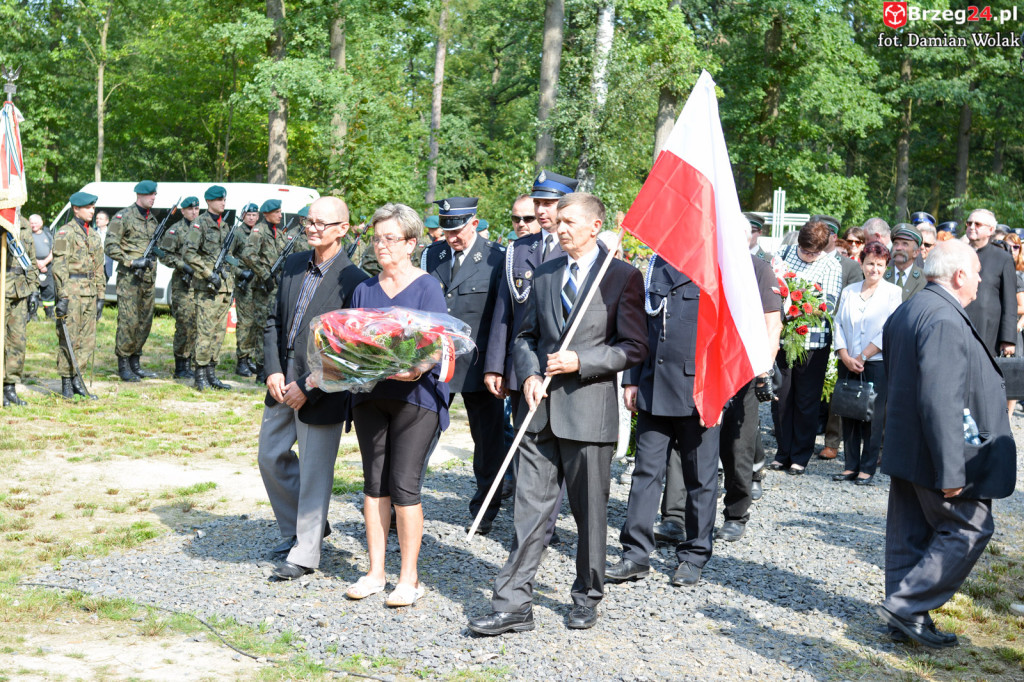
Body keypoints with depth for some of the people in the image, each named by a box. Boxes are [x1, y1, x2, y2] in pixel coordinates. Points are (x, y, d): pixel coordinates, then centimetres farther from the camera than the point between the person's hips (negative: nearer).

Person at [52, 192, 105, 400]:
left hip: (89, 292, 7)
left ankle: (77, 379, 15)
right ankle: (66, 384, 3)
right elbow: (59, 267, -12)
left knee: (88, 340, 7)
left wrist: (100, 295, 16)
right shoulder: (65, 233, -6)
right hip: (72, 291, -7)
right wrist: (62, 296, -18)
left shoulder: (93, 235, 16)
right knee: (69, 339, -3)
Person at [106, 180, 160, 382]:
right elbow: (110, 246, -10)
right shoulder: (123, 217, -6)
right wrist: (131, 262, -16)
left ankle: (135, 363, 18)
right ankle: (123, 365, 0)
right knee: (129, 321, -8)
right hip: (129, 277, -7)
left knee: (145, 322, 9)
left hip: (148, 277, 7)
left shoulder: (153, 219, 16)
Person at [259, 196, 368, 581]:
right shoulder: (293, 265, 8)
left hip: (321, 388, -7)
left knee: (314, 471, 1)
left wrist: (308, 387, -16)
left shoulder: (352, 280, -14)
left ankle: (305, 555, 15)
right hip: (283, 380, 7)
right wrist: (273, 370, -1)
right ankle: (296, 528, 37)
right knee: (271, 456, 16)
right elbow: (275, 321, 12)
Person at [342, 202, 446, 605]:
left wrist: (416, 368, -26)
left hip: (415, 394, -5)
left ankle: (409, 578, 4)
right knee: (374, 482, 8)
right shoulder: (364, 291, 13)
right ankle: (375, 572, 18)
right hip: (369, 394, 5)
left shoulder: (428, 288, -2)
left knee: (404, 484, -6)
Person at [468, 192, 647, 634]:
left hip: (589, 409, -4)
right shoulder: (544, 274, 12)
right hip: (541, 408, 4)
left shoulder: (622, 277, -3)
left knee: (589, 510, 8)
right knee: (530, 507, 3)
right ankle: (513, 604, 6)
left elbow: (634, 348, -4)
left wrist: (580, 362, -14)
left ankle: (586, 596, 26)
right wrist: (530, 375, -1)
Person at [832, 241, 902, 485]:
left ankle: (867, 469, 6)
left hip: (876, 364, -4)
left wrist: (862, 357, -11)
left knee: (872, 416, -2)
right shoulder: (849, 291, 12)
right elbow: (838, 324, 8)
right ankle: (851, 466, 13)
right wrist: (845, 356, -6)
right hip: (848, 363, 4)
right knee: (849, 414, 5)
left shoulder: (893, 292, 0)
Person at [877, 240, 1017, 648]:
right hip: (935, 455, -10)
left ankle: (906, 620, 21)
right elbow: (941, 402, -27)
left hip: (905, 449, 10)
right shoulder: (946, 320, -22)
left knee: (911, 535, 14)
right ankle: (905, 606, 0)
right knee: (970, 529, 1)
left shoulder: (906, 312, 11)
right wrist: (951, 471, -27)